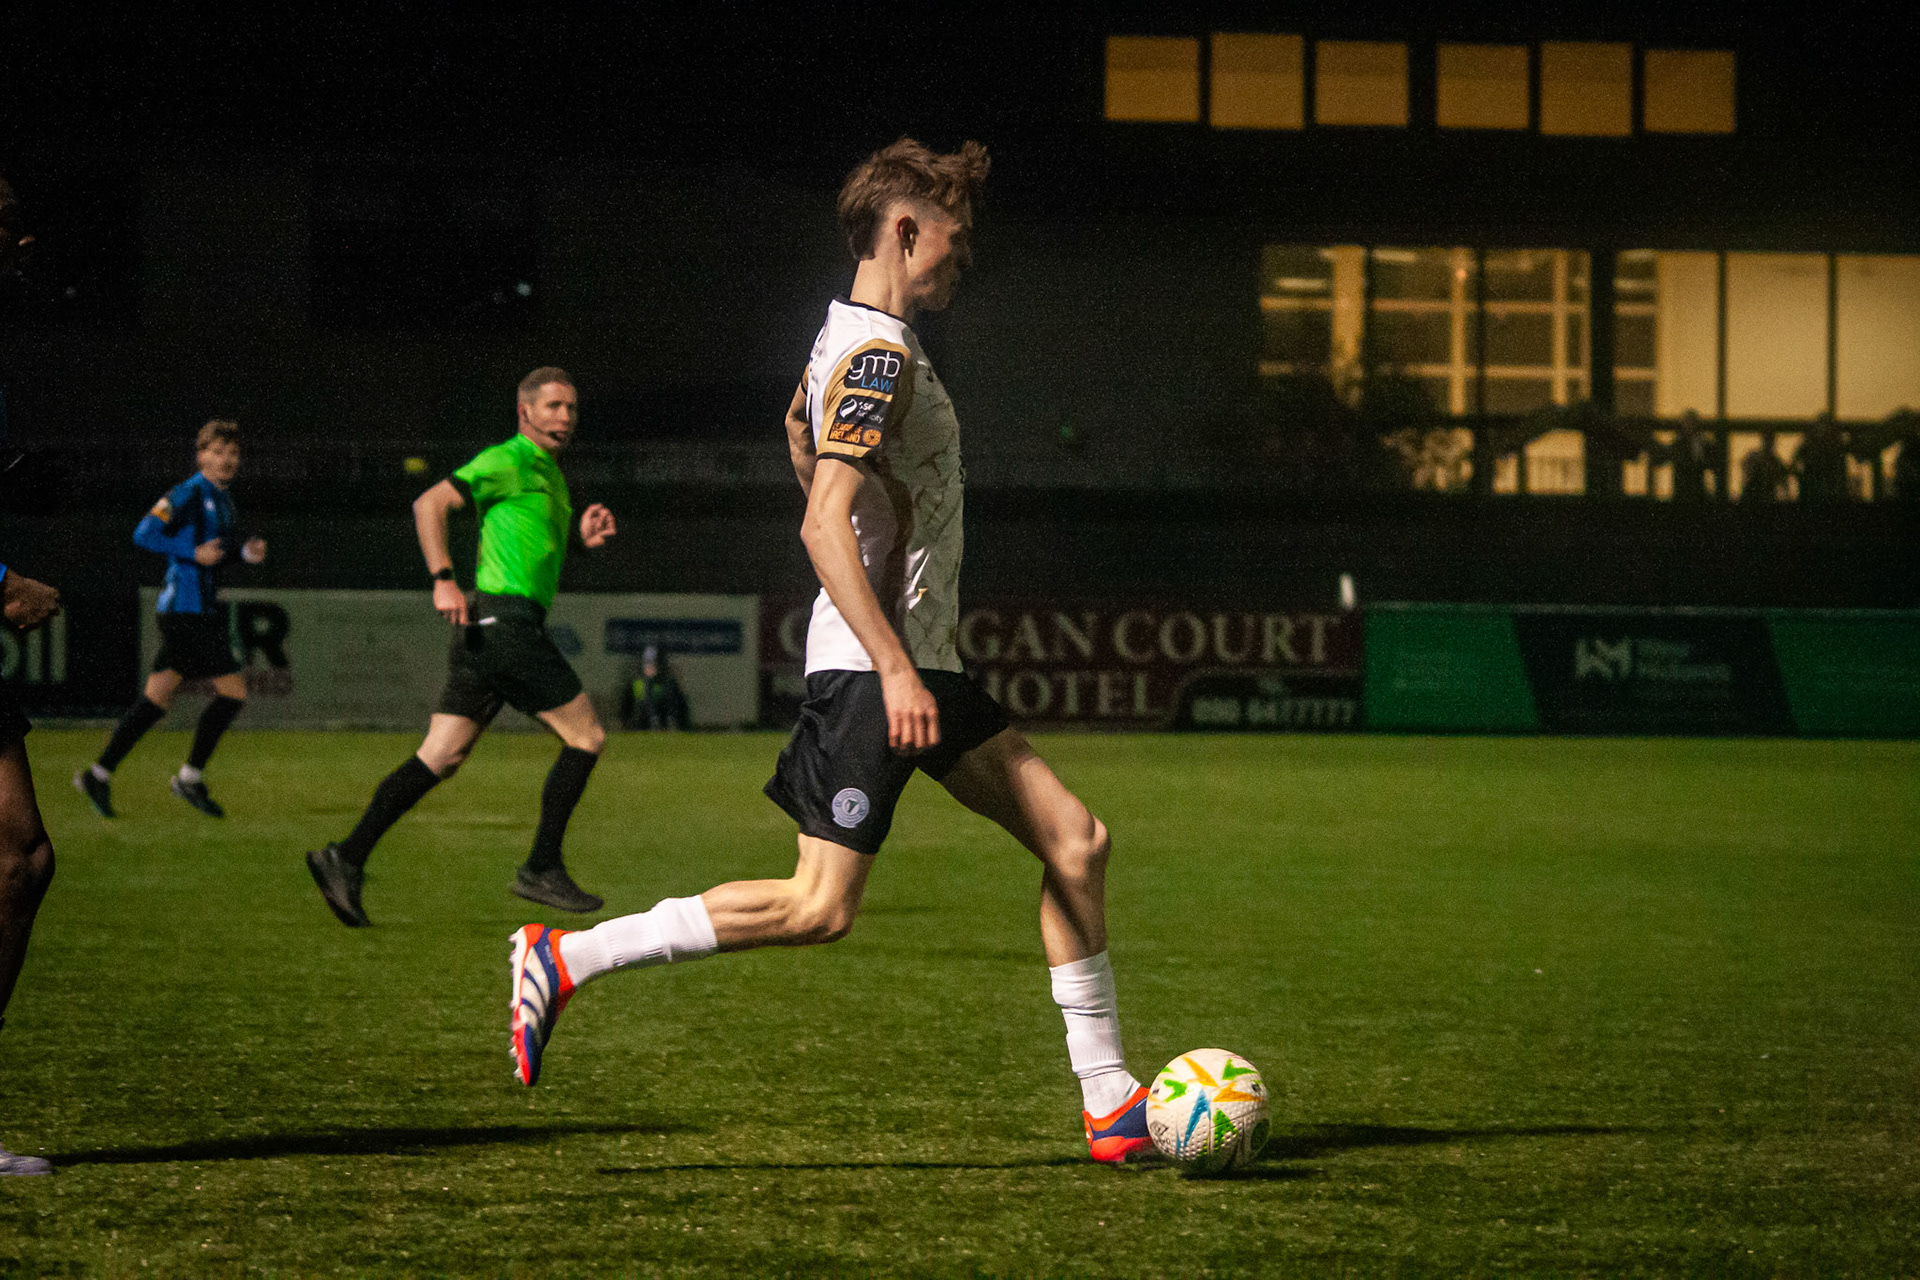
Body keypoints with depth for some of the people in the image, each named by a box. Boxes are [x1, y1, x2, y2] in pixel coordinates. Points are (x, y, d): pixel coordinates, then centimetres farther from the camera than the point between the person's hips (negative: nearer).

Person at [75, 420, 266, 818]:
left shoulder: (223, 499, 16)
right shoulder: (188, 494, -12)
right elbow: (144, 534, -18)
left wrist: (245, 550, 10)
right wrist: (194, 554, -24)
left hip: (202, 612, 9)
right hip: (186, 610, -9)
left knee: (157, 698, 8)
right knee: (233, 691, -9)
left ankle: (98, 774, 11)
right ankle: (191, 777, 1)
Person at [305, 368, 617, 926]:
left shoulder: (551, 474, 23)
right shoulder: (506, 462, -7)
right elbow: (430, 503, -13)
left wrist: (582, 536, 12)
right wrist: (443, 579, -22)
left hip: (487, 629, 9)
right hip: (504, 617, -9)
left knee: (439, 758, 3)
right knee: (586, 735, -4)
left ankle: (348, 858, -3)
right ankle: (541, 869, -1)